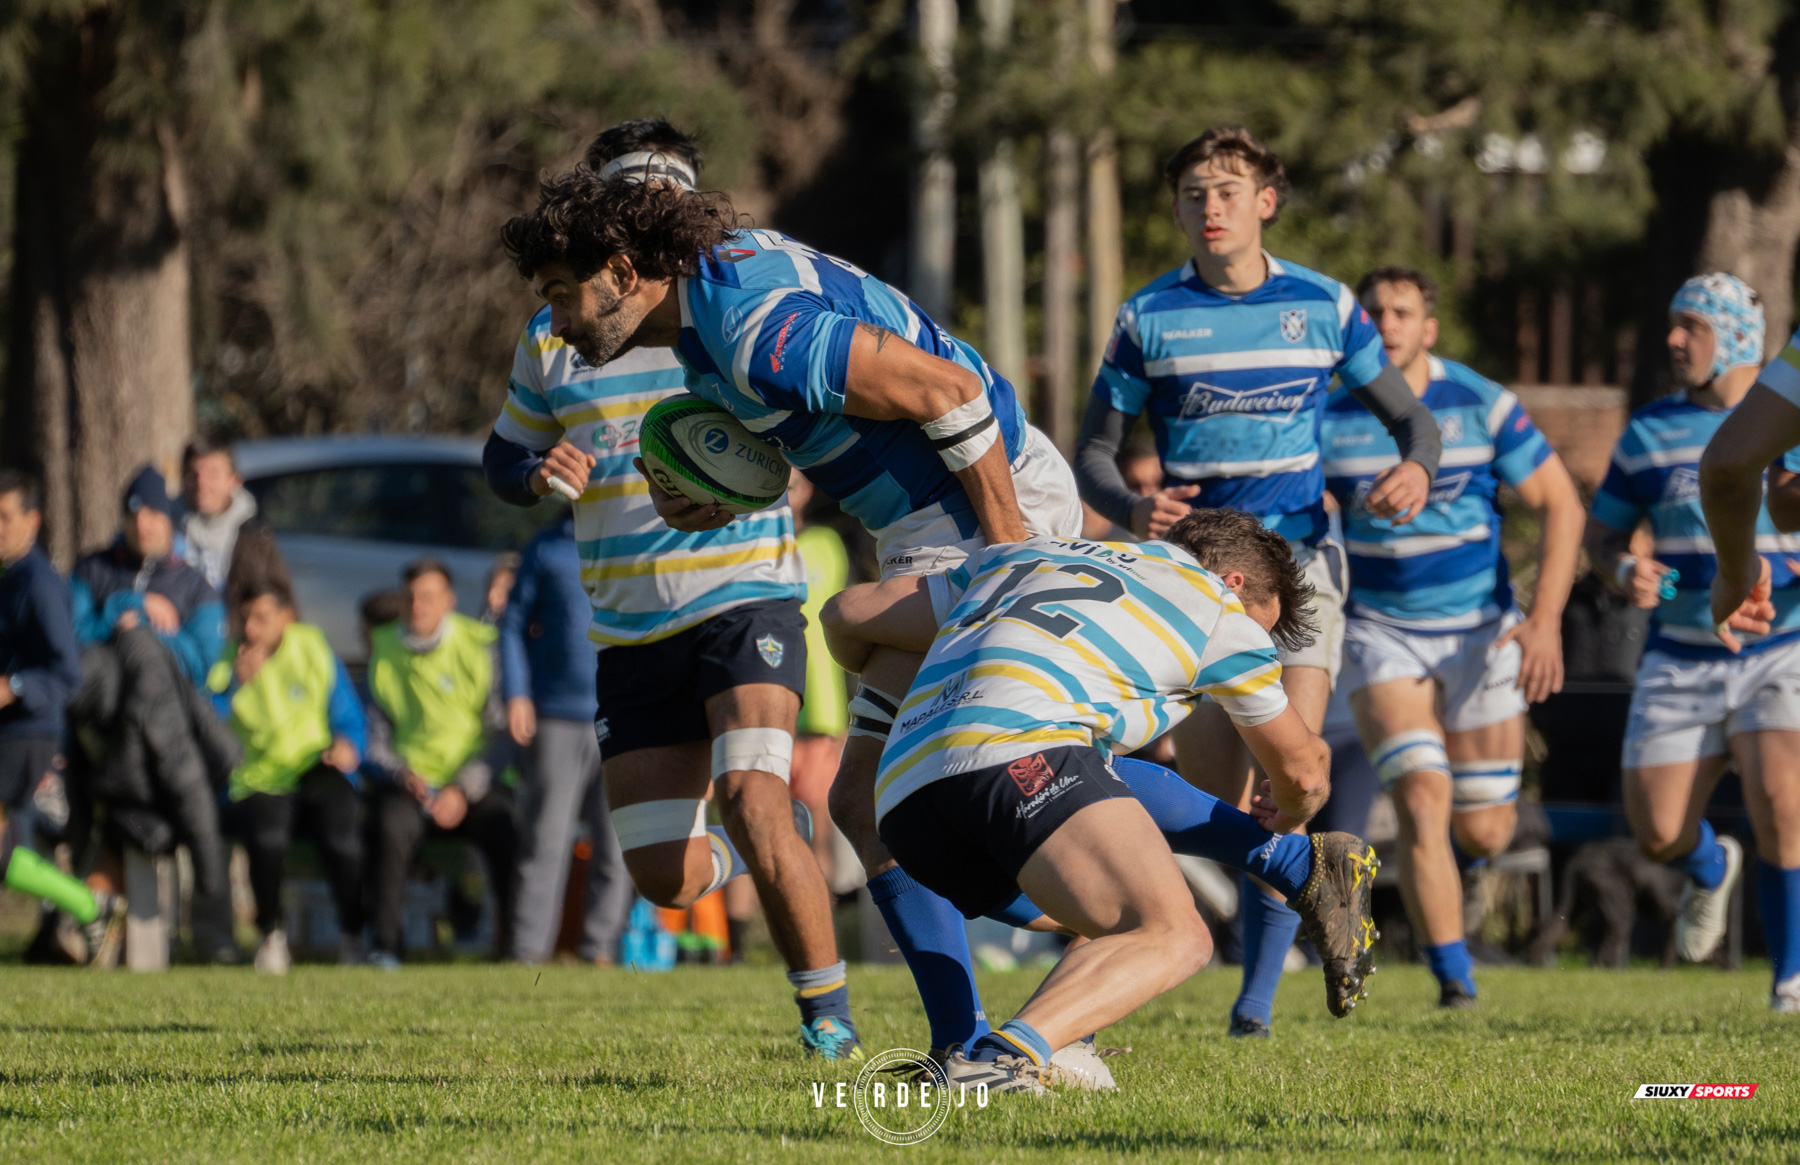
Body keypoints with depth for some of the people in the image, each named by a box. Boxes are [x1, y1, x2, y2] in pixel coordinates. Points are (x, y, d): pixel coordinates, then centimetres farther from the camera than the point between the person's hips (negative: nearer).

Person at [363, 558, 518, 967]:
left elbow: (500, 729, -2)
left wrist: (463, 790, -14)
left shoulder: (478, 646, 1)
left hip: (472, 782, -1)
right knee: (391, 826, -34)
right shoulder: (384, 651, 8)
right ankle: (385, 945, -28)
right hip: (410, 782, 1)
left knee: (509, 825, -32)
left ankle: (515, 943, -19)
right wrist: (401, 773, -11)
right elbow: (375, 736, 10)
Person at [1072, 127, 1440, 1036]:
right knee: (1207, 802, -3)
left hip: (1297, 562, 0)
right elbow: (1093, 453, 6)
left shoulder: (1322, 305, 3)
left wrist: (1415, 467, -12)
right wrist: (1133, 510, -16)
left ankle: (1255, 1007, -13)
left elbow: (1409, 415, 12)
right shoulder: (1149, 318, 1)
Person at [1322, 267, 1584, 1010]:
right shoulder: (1330, 419, -6)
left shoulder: (1482, 406, -7)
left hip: (1480, 632, 1)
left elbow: (1560, 505, -4)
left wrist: (1546, 620, -14)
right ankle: (1454, 983, -17)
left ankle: (1454, 847, 41)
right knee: (1421, 798, -20)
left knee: (1483, 833, 2)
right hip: (1382, 634, -1)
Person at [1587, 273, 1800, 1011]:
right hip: (1680, 664, 3)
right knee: (1656, 832, -5)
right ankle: (1712, 870, 34)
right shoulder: (1651, 430, 8)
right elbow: (1601, 534, 16)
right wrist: (1624, 571, -8)